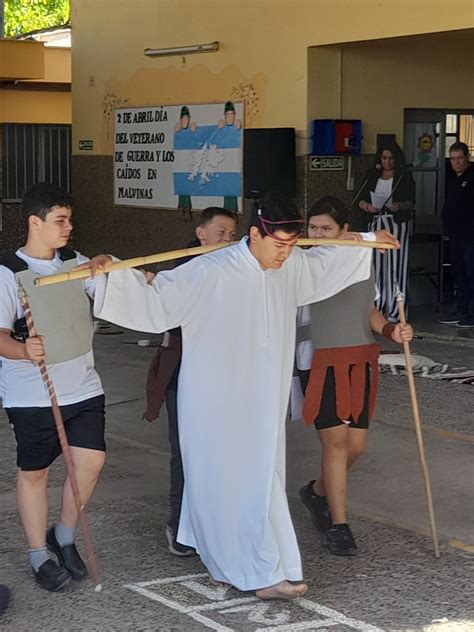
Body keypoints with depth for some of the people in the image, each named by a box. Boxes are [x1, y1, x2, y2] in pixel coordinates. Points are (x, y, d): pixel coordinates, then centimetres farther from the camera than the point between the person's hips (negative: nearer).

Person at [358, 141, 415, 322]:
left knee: (395, 265, -6)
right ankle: (377, 308, 8)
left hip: (397, 223, -3)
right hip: (376, 222, 3)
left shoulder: (404, 177, 2)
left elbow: (411, 202, -3)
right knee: (377, 265, 0)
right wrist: (368, 206, -15)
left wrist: (400, 206, -24)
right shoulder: (372, 175, 10)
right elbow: (361, 200, 7)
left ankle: (394, 311, -3)